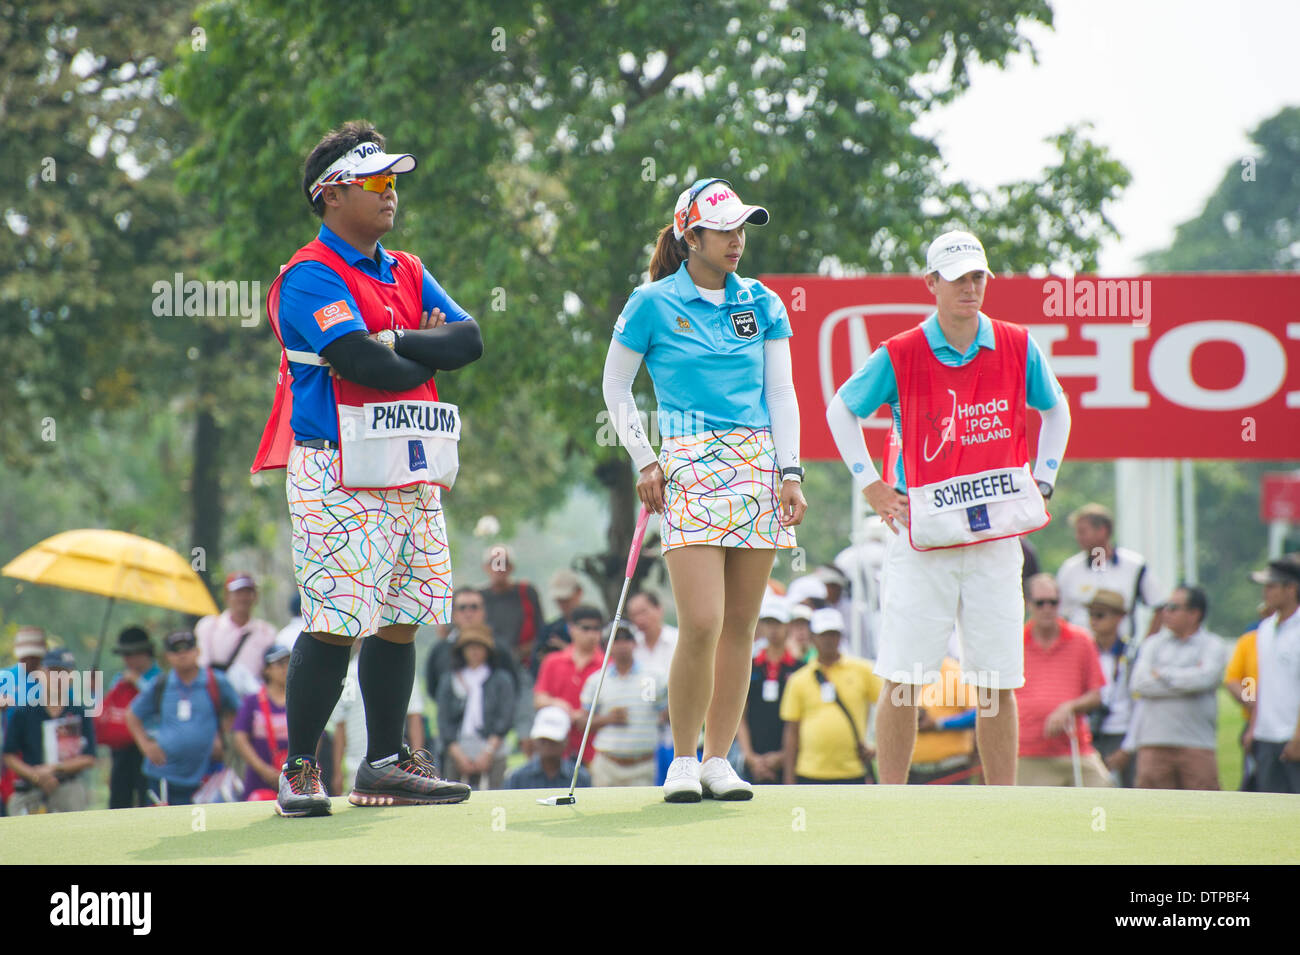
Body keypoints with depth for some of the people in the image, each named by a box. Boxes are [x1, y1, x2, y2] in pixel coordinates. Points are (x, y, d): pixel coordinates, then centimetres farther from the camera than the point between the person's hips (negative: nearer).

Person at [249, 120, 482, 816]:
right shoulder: (310, 277, -7)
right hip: (340, 477, -8)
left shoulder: (407, 274, 18)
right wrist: (427, 353, -2)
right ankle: (298, 770, -3)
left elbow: (468, 339, 5)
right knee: (335, 624, -10)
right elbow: (365, 364, -19)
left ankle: (385, 764, 16)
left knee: (400, 621, 9)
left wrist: (395, 342, -10)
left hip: (413, 472, 8)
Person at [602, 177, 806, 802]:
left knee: (740, 624, 2)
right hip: (689, 465, -4)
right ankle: (682, 761, 0)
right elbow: (615, 388, 10)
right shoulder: (652, 304, 2)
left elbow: (781, 393, 10)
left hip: (759, 463, 4)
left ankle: (718, 759, 10)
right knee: (701, 625, -14)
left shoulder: (761, 304, 12)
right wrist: (645, 462, 1)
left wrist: (790, 472, 0)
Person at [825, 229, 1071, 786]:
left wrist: (1042, 482, 13)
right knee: (902, 680, -5)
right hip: (923, 532, -2)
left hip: (997, 535, 2)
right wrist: (869, 485, 6)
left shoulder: (1017, 349, 3)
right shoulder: (899, 357, -4)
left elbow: (1056, 409, 21)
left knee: (998, 682, 3)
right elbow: (841, 410, 12)